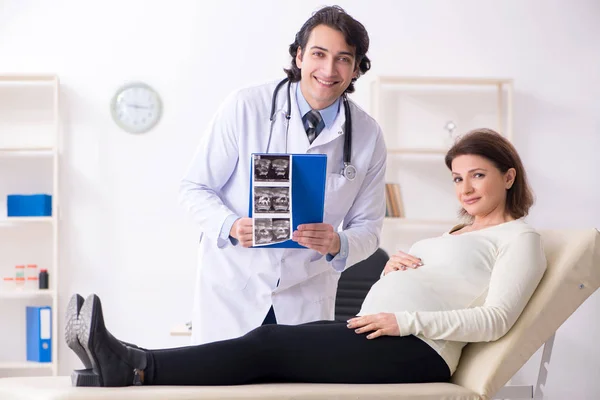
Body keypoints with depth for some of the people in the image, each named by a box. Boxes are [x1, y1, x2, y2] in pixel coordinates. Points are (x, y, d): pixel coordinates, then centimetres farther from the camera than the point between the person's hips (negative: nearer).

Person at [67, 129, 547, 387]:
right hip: (377, 345, 8)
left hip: (414, 352, -8)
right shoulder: (458, 233, 32)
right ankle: (126, 371, -25)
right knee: (269, 351, -14)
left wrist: (405, 319, -17)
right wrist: (391, 268, 4)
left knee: (269, 343, -22)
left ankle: (135, 367, -29)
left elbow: (495, 319, -10)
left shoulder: (518, 237, 5)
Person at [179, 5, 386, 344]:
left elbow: (367, 228, 3)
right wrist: (231, 226, -23)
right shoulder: (245, 107, -10)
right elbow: (195, 188, -3)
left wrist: (338, 244, -20)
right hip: (232, 288, -1)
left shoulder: (369, 136, -3)